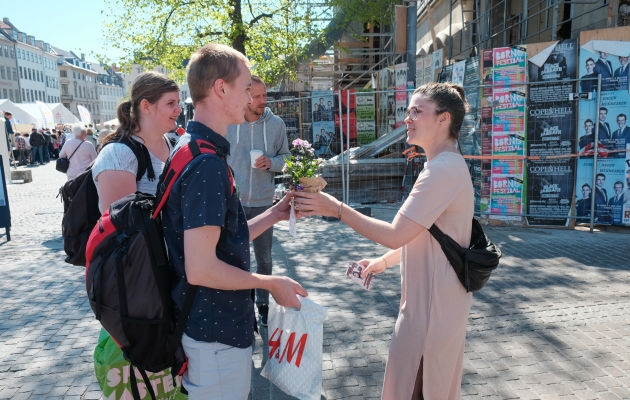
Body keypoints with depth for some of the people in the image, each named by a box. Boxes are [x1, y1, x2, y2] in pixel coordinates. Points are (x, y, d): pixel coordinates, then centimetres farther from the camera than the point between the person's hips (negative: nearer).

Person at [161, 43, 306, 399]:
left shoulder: (194, 149, 7)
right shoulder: (207, 162, -24)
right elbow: (201, 268, -27)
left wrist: (273, 216, 7)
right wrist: (271, 283, -15)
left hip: (210, 323, 9)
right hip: (217, 332, -9)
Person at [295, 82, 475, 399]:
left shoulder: (443, 170, -23)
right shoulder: (446, 166, 12)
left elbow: (395, 235, -26)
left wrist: (336, 209, -21)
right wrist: (384, 261, 13)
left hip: (432, 304, -10)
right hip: (432, 298, 10)